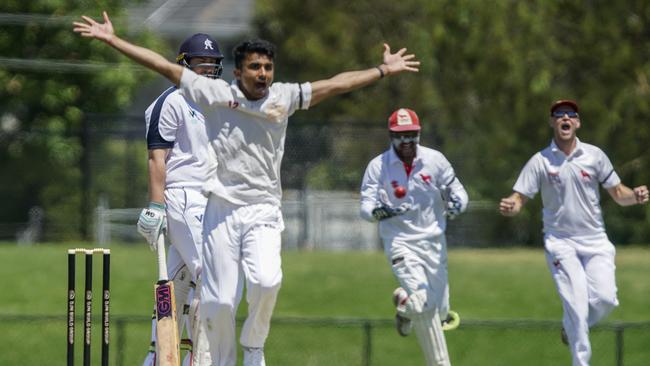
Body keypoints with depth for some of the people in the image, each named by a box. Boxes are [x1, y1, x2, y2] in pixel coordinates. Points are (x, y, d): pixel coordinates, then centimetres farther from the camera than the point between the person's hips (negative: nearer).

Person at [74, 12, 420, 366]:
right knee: (218, 301, -4)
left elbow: (335, 84, 13)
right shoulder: (215, 93, -1)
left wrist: (383, 70, 16)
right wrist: (112, 40, -3)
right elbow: (163, 66, -1)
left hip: (263, 212, 1)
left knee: (266, 281, -23)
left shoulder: (283, 97, 6)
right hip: (220, 211, -1)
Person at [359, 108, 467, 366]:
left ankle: (405, 301, 44)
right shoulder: (378, 166, -7)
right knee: (422, 304, -22)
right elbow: (366, 206, -12)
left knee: (440, 309, 9)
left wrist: (456, 204, -22)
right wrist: (377, 211, -36)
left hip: (433, 241, 3)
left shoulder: (435, 160, -2)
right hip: (400, 241, -3)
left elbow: (456, 191, 3)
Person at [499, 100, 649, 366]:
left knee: (605, 299, -12)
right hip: (560, 242, -2)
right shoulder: (540, 161, -2)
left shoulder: (594, 155, 2)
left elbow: (618, 194, 5)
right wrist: (509, 207, -29)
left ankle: (572, 328, 19)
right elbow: (519, 199, -4)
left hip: (595, 241, 2)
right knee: (576, 304, -13)